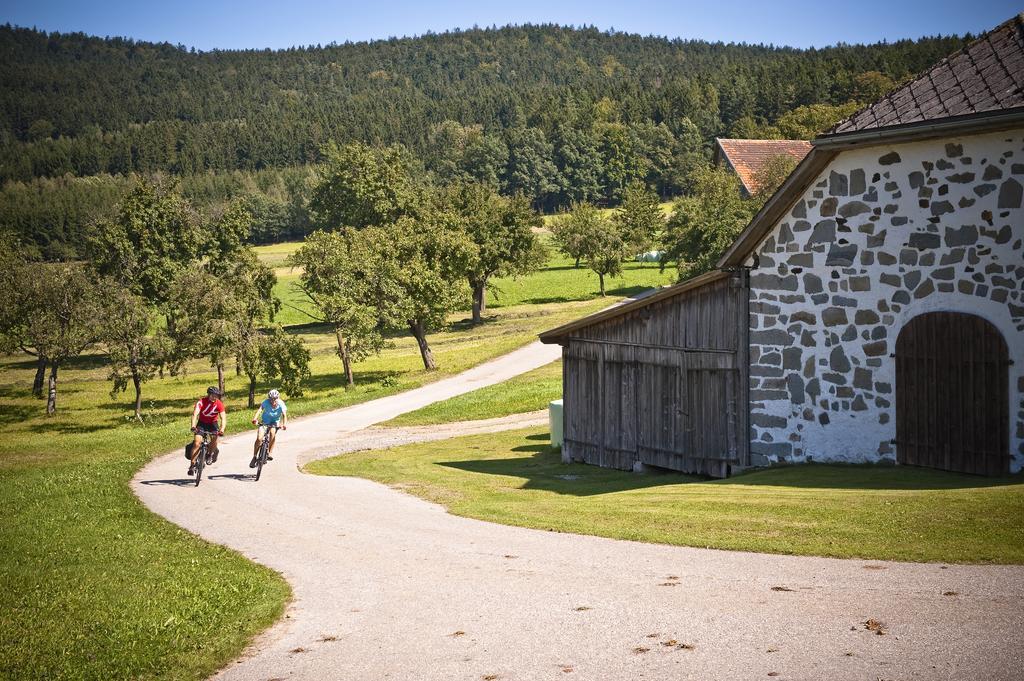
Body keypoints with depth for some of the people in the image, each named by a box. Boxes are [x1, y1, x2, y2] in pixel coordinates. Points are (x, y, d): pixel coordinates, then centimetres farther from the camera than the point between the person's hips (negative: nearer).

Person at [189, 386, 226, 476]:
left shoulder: (219, 404, -18)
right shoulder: (201, 402, -22)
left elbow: (223, 418, -25)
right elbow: (195, 414, -35)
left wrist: (222, 429, -44)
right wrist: (193, 426, -52)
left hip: (213, 423, 1)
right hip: (202, 423, -1)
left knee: (214, 438, -28)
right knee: (197, 442, -19)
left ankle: (209, 454, 0)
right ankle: (192, 464, -13)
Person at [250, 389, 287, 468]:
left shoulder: (281, 404, -23)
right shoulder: (266, 402, -24)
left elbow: (284, 414, -34)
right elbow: (259, 409, -39)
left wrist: (285, 424, -53)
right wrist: (255, 418, -57)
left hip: (275, 422, 0)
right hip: (265, 421, 0)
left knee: (273, 432, -32)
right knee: (259, 438, -16)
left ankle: (270, 453, -19)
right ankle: (254, 457, 1)